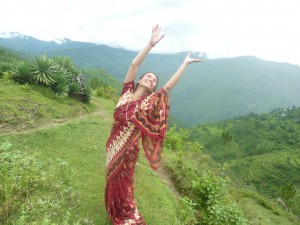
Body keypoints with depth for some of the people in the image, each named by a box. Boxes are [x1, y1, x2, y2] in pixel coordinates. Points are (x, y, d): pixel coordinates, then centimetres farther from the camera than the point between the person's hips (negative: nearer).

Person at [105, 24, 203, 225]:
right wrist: (151, 43, -20)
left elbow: (169, 86, -21)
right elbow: (135, 64, -15)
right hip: (113, 146, 4)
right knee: (112, 180, 25)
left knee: (123, 184, 16)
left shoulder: (150, 103, -14)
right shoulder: (127, 92, -8)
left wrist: (185, 63, -16)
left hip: (128, 151, -4)